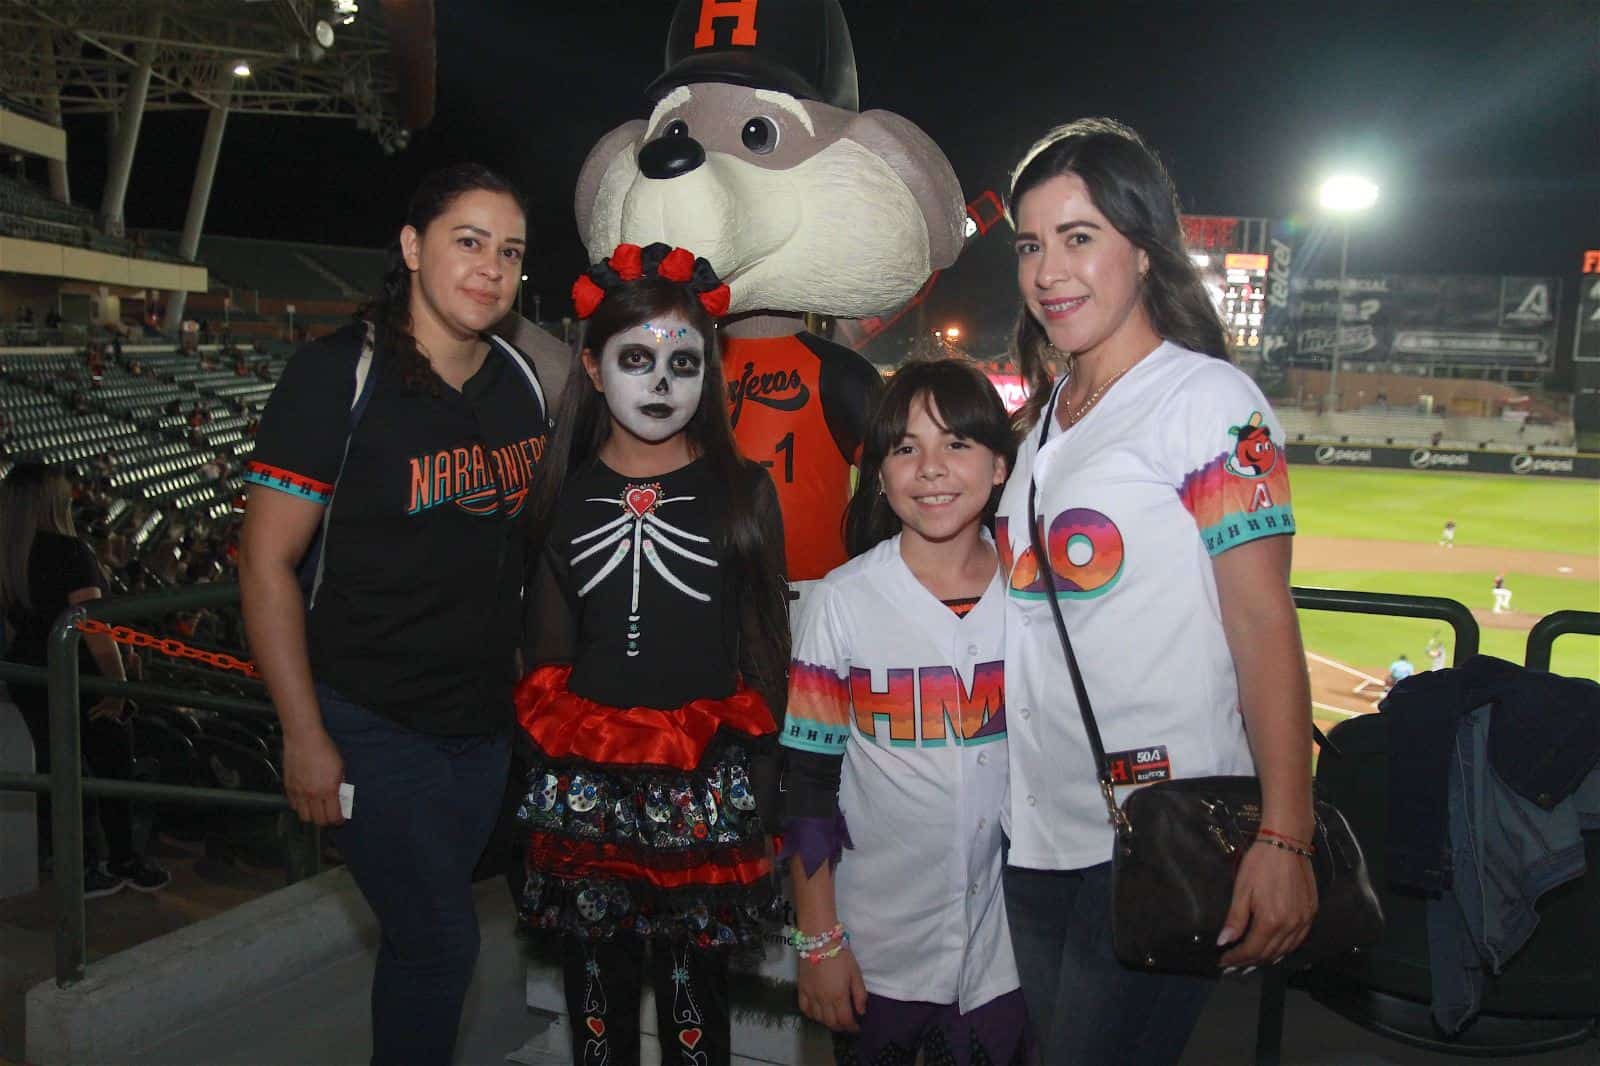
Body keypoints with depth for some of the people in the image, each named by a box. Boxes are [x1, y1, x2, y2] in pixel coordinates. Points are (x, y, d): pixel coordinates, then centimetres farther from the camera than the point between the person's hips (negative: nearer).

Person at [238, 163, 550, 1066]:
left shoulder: (521, 381, 4)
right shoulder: (340, 374, -12)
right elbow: (268, 560, -12)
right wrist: (305, 737, -14)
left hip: (485, 720, 5)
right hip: (371, 722, -5)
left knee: (423, 931, 18)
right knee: (443, 939, -3)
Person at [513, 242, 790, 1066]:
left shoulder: (742, 492, 0)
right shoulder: (564, 494, 6)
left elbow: (764, 653, 2)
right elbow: (547, 657, 10)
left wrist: (756, 797, -1)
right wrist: (547, 781, 7)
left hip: (706, 797, -2)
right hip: (582, 790, 2)